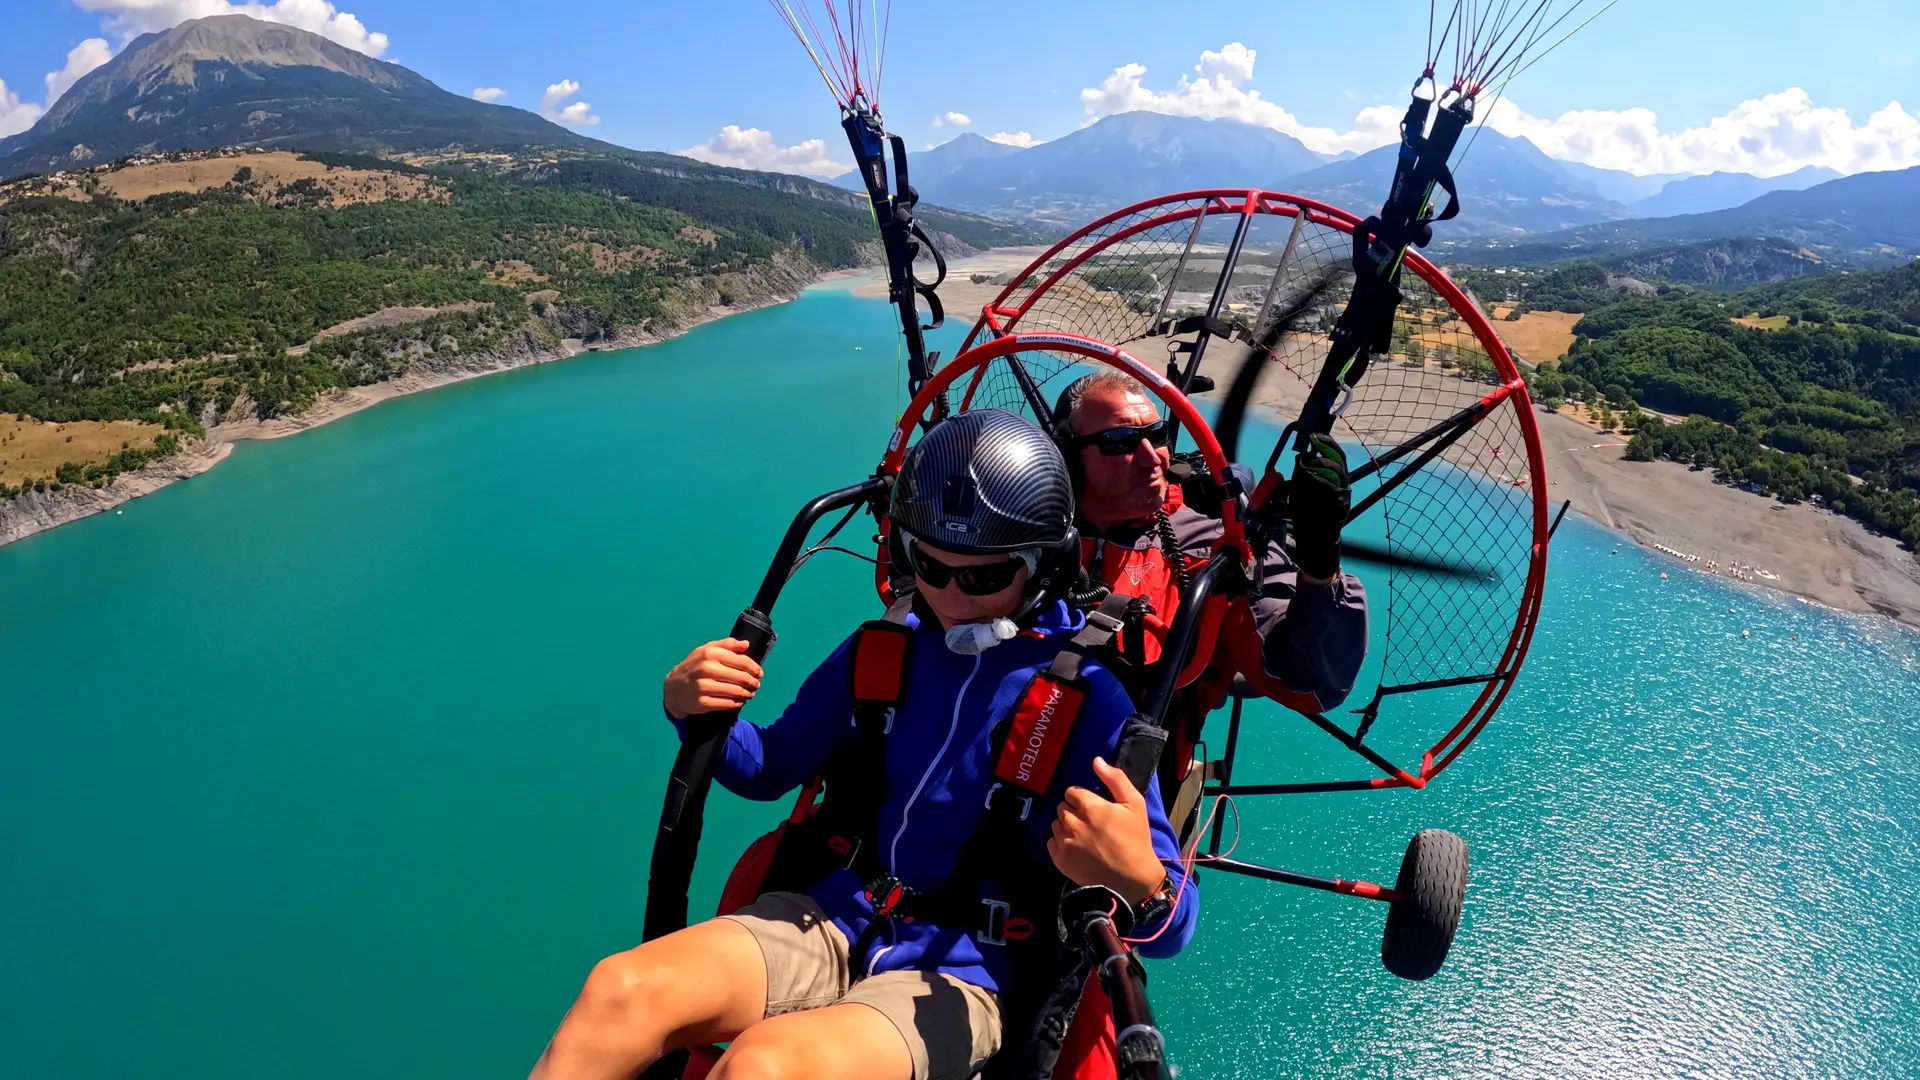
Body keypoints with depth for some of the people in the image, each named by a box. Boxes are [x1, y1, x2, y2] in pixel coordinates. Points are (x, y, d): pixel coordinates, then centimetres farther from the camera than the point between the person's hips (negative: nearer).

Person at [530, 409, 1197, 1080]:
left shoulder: (1086, 698, -12)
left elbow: (1169, 923, -13)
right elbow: (769, 769, 14)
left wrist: (1139, 882, -37)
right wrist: (694, 711, -7)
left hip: (960, 973, -3)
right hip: (832, 923, 4)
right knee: (618, 992, -21)